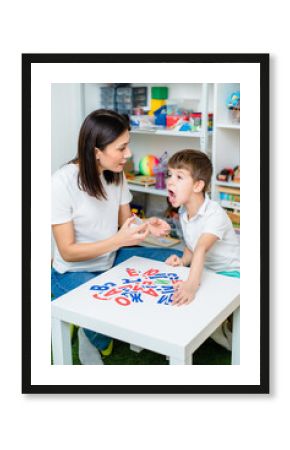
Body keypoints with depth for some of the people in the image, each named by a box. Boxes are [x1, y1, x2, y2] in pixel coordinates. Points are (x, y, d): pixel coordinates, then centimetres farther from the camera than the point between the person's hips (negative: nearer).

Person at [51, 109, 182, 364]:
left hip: (112, 258, 7)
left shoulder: (116, 174, -5)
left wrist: (146, 227, -20)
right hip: (74, 271, -6)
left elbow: (125, 224, 3)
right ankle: (92, 344, 5)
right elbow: (68, 252, -22)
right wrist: (118, 240, -33)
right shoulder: (62, 183, -25)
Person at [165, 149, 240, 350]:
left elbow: (201, 249, -45)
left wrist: (192, 285, -58)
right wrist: (182, 260, -15)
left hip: (230, 272, -7)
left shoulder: (215, 214, -29)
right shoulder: (183, 212, -1)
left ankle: (230, 339, 1)